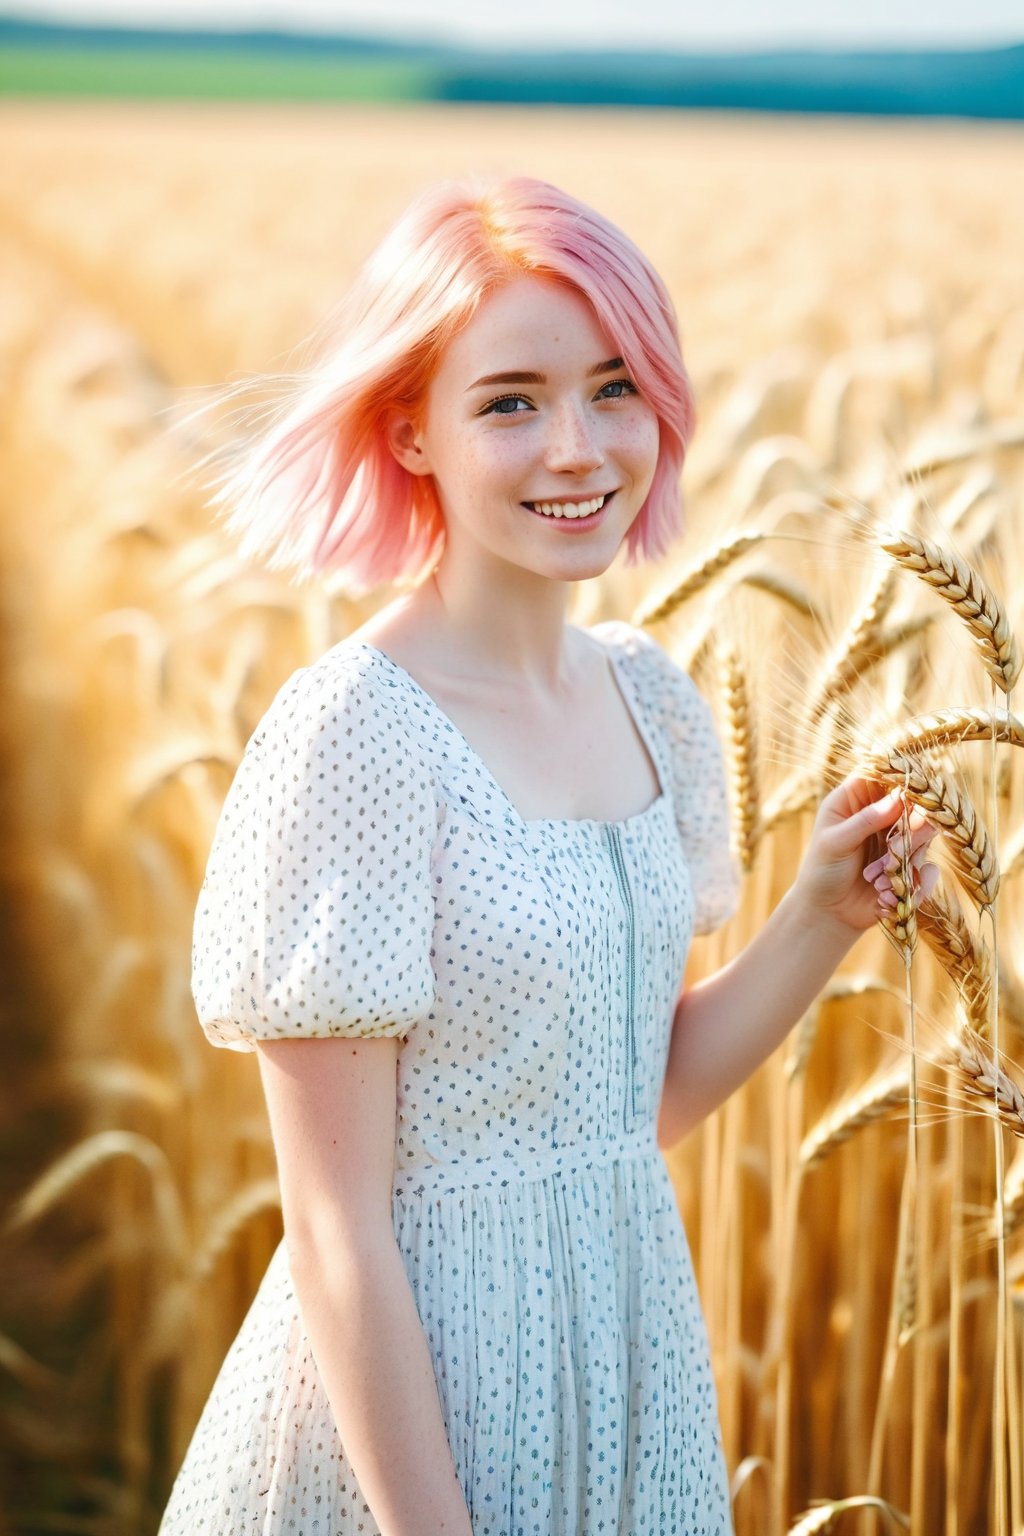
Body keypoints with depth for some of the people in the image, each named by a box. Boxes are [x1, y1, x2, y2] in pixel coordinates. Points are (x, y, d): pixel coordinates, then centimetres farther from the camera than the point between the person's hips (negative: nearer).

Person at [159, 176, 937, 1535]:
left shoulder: (651, 695, 2)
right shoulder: (352, 736, -19)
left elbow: (651, 1103, 10)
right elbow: (336, 1234, -17)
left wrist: (823, 917, -2)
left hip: (635, 1356, 7)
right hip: (417, 1385, -7)